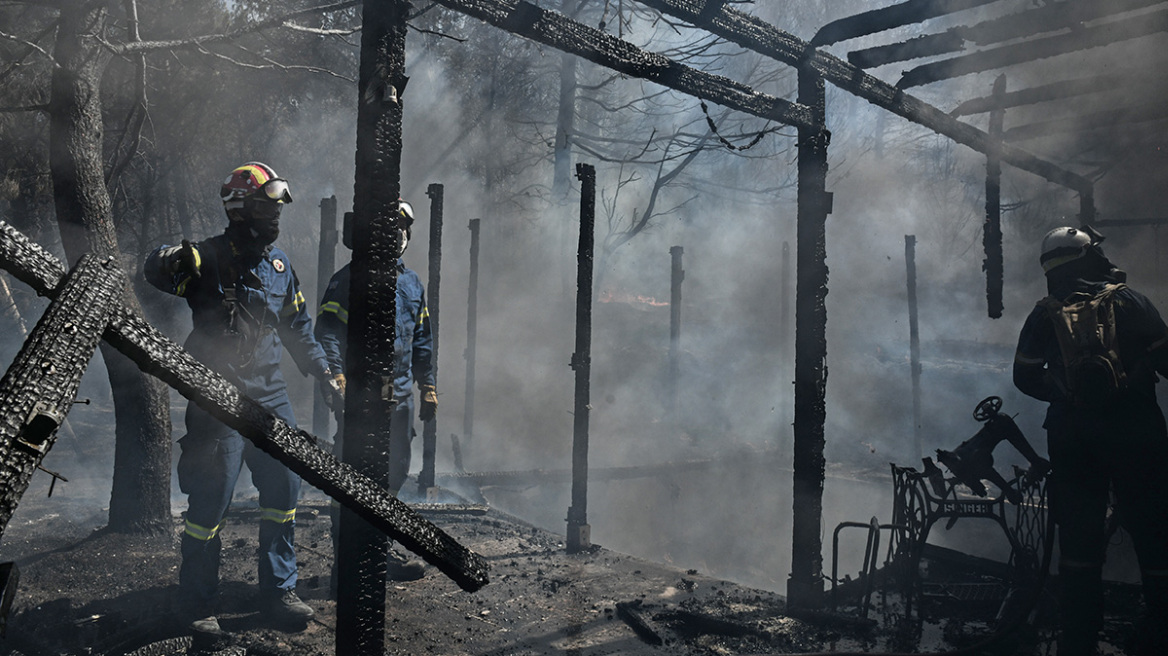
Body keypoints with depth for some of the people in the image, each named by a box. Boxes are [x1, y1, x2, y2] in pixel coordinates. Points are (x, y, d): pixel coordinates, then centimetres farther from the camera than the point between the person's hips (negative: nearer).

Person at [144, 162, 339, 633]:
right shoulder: (209, 258, -8)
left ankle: (278, 590, 23)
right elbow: (156, 271, -23)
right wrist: (171, 262, -45)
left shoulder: (279, 264, 10)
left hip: (269, 394, 6)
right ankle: (197, 604, 17)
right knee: (211, 499, -1)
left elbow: (297, 328, 19)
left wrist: (325, 373, 17)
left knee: (283, 488, 8)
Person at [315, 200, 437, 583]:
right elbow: (328, 335, -10)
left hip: (400, 397, 7)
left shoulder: (411, 283, 15)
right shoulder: (347, 281, -5)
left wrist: (428, 387, 18)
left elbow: (421, 340, 21)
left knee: (393, 476, 16)